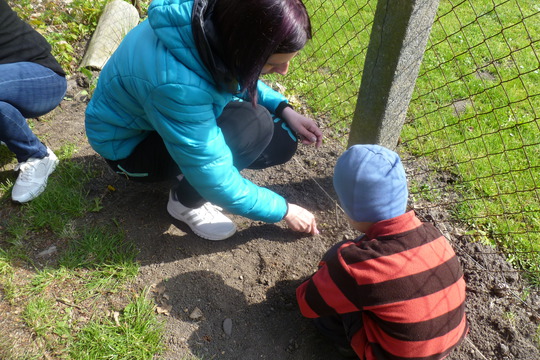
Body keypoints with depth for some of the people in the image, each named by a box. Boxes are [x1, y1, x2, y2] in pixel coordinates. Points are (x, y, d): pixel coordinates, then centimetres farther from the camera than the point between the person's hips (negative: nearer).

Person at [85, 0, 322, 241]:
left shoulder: (222, 22, -20)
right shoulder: (177, 84, -41)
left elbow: (240, 79, 4)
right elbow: (216, 181, -31)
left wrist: (284, 109, -11)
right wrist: (283, 211, -18)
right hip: (129, 144, -7)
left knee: (282, 139, -7)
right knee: (253, 125, -31)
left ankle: (189, 174, 7)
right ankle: (185, 202, -8)